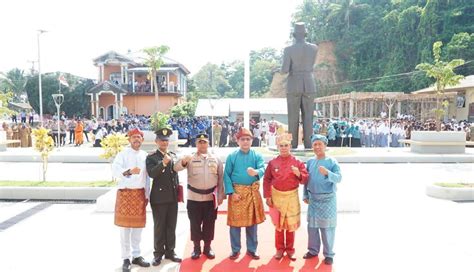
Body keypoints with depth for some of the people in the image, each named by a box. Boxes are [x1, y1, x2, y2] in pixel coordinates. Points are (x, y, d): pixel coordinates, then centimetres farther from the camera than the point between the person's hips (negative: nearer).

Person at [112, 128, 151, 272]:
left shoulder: (145, 155, 8)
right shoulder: (122, 154, -5)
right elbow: (115, 171, -19)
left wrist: (147, 195, 10)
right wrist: (129, 171, -37)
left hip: (140, 194, 4)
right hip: (125, 193, -4)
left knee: (138, 226, 10)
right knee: (125, 227, 2)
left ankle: (136, 255, 22)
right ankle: (126, 258, 11)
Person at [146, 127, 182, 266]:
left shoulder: (173, 156, 10)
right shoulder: (151, 157, -4)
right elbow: (151, 173, -20)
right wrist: (163, 163, -32)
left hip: (173, 197, 4)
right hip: (159, 197, -4)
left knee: (171, 226, 11)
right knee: (159, 226, 4)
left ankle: (170, 251, 23)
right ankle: (158, 253, 15)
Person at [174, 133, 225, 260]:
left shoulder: (216, 159, 4)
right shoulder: (190, 159, 0)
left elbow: (221, 178, 6)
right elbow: (176, 168, -15)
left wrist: (221, 196, 2)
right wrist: (183, 161, -36)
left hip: (211, 198, 1)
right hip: (194, 198, -1)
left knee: (209, 225, 9)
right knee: (195, 224, 6)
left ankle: (207, 248, 23)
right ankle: (196, 248, 21)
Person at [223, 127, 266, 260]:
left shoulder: (257, 156, 1)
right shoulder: (231, 156, 0)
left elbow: (262, 168, -16)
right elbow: (227, 175, -2)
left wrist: (256, 172, -40)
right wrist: (231, 192, -11)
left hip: (253, 193, 1)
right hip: (237, 192, -1)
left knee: (252, 222, 10)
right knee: (235, 222, 4)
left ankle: (251, 249, 24)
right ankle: (235, 250, 20)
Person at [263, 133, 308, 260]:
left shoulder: (297, 162, -3)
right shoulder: (272, 163, -1)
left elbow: (305, 180, -3)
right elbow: (266, 180, 2)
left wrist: (299, 174, -25)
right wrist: (268, 196, -3)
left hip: (292, 196, 0)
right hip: (277, 196, 1)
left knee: (291, 225, 7)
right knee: (278, 224, 10)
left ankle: (290, 249, 22)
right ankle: (279, 249, 23)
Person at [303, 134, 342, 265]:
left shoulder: (332, 161, -7)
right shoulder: (310, 162, 5)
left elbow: (339, 178, -17)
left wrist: (327, 173, -33)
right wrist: (305, 195, 10)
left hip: (327, 199, -4)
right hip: (313, 199, 4)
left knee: (327, 227, 1)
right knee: (312, 226, 12)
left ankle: (328, 254, 14)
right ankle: (313, 250, 27)